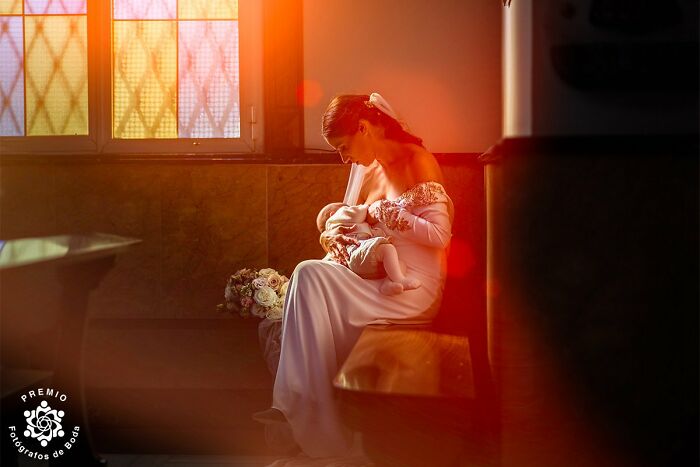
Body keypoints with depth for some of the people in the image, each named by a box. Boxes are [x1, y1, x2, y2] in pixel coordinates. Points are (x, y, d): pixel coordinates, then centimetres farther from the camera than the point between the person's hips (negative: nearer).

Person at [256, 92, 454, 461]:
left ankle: (301, 407, -19)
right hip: (377, 283, 8)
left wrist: (383, 212, -14)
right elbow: (357, 228, 22)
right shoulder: (371, 173, 16)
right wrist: (337, 239, -1)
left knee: (310, 276, -24)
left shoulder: (417, 161, -6)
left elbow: (440, 234, -15)